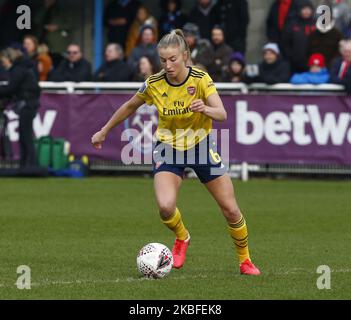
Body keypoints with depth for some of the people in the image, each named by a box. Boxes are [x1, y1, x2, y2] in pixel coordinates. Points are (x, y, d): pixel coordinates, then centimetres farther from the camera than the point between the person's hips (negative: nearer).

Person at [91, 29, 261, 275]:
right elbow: (129, 107, 6)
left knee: (231, 210, -1)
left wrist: (206, 109, -50)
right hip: (169, 148, 0)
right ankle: (182, 238, 11)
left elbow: (222, 114, -28)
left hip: (202, 146, 0)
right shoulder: (154, 84, -13)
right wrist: (104, 131, 13)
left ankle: (245, 260, 24)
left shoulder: (201, 79, -18)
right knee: (165, 207, -24)